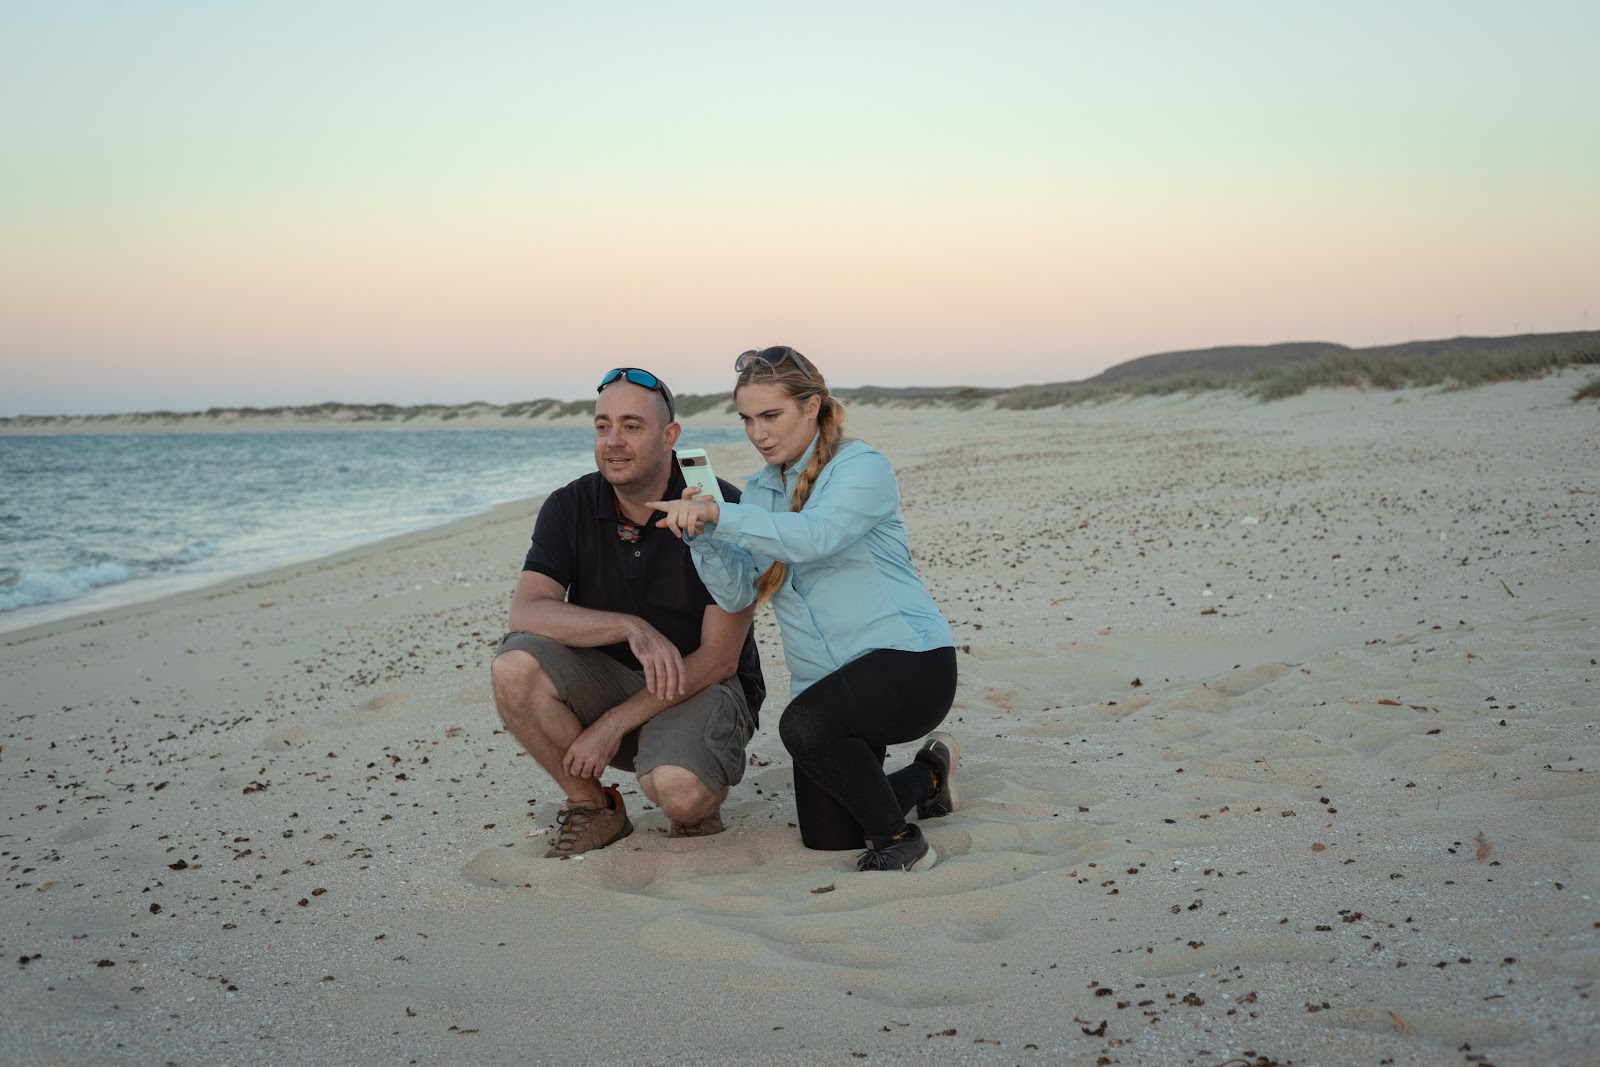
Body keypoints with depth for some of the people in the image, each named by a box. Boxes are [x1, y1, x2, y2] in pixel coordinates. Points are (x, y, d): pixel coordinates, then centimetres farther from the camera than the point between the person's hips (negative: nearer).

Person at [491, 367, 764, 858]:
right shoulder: (571, 507, -5)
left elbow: (719, 659, -17)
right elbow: (526, 613, -18)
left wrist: (613, 725, -20)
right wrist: (631, 627, -33)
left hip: (701, 688, -4)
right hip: (606, 679, 4)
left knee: (678, 789, -35)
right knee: (515, 665, -25)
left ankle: (700, 808, 6)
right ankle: (595, 810, -4)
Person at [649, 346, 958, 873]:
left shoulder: (861, 467, -9)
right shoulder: (759, 490, 12)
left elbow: (815, 536, -29)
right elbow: (737, 593, -1)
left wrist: (718, 513, -35)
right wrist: (701, 534, -19)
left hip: (909, 657, -7)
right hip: (827, 682, 8)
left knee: (805, 724, -34)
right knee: (827, 837, 4)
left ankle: (902, 841, -13)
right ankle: (928, 774, 33)